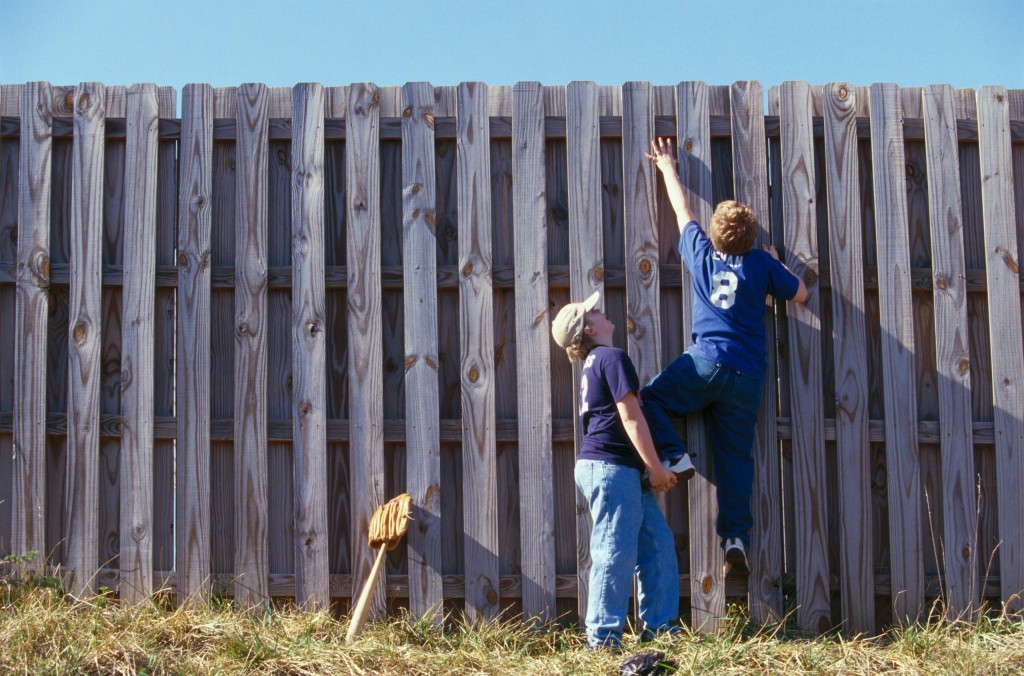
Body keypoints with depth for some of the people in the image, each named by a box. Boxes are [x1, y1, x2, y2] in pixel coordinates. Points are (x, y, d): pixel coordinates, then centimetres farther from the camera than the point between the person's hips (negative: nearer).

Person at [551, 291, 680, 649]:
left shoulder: (593, 364, 22)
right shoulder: (613, 357, -8)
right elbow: (630, 416, -14)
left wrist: (650, 470, 21)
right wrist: (656, 467, -12)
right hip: (610, 466, -10)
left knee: (657, 542, 10)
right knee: (617, 550, -8)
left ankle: (658, 625, 12)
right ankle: (603, 636, -6)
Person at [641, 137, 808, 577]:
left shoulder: (701, 252, 8)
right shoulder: (762, 264, 7)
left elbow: (682, 210, 24)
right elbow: (800, 294, 18)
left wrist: (668, 168, 38)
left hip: (706, 363, -2)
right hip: (748, 376, 2)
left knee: (649, 399, 11)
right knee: (736, 457, 4)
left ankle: (674, 456, -11)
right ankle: (736, 538, -3)